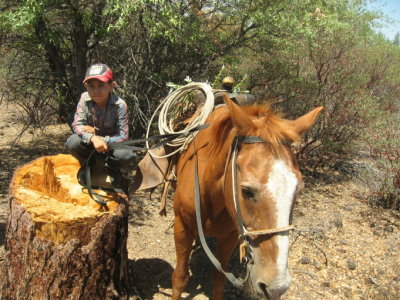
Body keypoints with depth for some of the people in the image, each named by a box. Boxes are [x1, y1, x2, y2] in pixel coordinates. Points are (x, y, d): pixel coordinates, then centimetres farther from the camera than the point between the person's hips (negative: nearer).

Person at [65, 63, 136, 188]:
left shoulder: (120, 105, -21)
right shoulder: (85, 98, -15)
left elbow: (123, 136, -20)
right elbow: (77, 126, -18)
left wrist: (102, 140, -30)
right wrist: (93, 138, -37)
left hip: (110, 144, -2)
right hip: (89, 144, 2)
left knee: (126, 155, -33)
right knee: (72, 142, -30)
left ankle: (111, 168, 5)